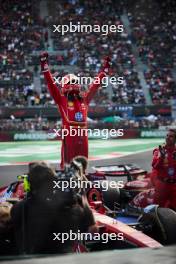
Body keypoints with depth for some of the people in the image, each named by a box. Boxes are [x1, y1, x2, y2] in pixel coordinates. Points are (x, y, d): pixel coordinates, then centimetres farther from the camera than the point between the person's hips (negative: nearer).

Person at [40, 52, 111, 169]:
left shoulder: (84, 99, 14)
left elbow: (96, 84, 22)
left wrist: (105, 69, 26)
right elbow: (51, 83, -4)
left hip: (83, 136, 5)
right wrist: (44, 65, -10)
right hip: (69, 135, -5)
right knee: (68, 164, -5)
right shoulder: (62, 100, 2)